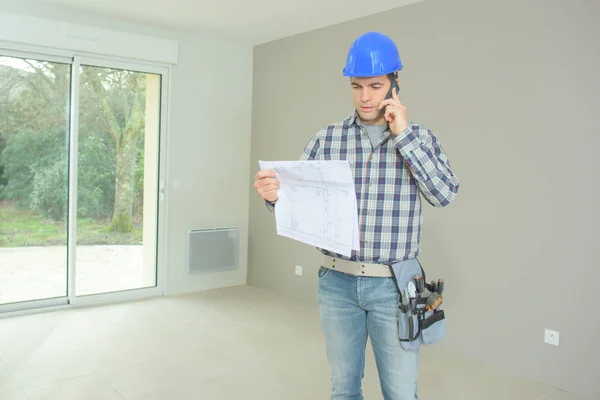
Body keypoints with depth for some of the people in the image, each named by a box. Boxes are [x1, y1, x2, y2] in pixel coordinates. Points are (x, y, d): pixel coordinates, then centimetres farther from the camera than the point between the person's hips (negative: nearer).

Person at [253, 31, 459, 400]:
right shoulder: (326, 140, 1)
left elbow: (445, 194, -13)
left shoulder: (420, 137, 1)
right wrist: (275, 194, -23)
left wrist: (403, 135, -16)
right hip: (338, 282, 1)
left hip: (393, 286, -1)